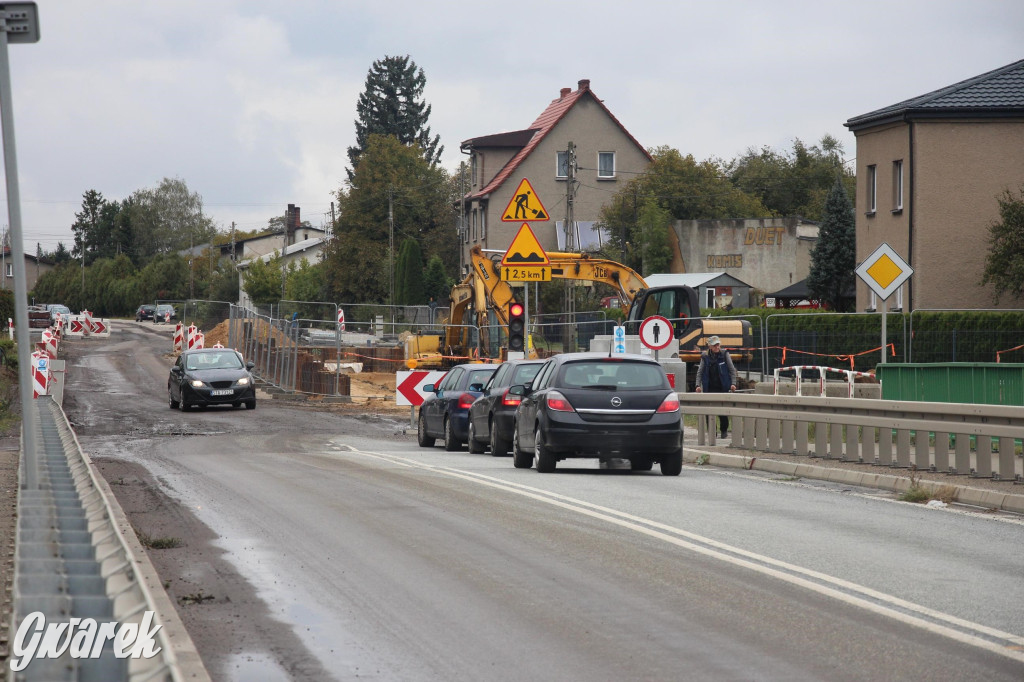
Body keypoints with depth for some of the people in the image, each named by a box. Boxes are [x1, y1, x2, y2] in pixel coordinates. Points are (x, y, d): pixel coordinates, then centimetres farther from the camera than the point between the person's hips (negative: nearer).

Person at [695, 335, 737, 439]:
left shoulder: (724, 355, 1)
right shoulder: (705, 357, 5)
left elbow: (732, 370, 4)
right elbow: (700, 372, 10)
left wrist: (733, 383, -5)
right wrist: (698, 385, 0)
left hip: (723, 387, -1)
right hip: (710, 389, 1)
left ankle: (724, 430, 17)